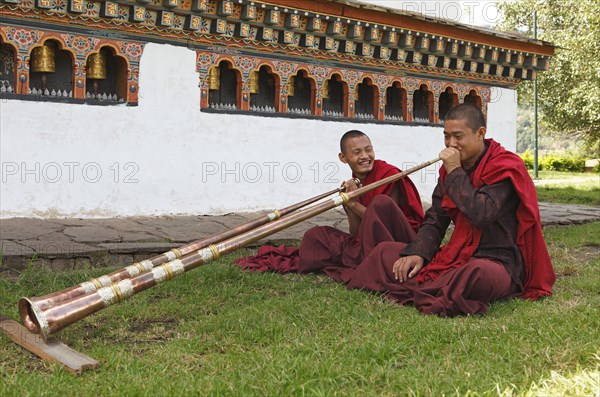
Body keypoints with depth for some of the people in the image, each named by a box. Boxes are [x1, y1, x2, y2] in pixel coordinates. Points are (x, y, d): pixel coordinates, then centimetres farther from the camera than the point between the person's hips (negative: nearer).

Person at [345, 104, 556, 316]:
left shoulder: (505, 166, -12)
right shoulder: (450, 168, 11)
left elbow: (482, 214, -27)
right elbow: (434, 220, 10)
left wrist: (455, 172, -19)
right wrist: (417, 253, -7)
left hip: (497, 261, -7)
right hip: (458, 255, 7)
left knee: (480, 273, -44)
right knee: (384, 250, 5)